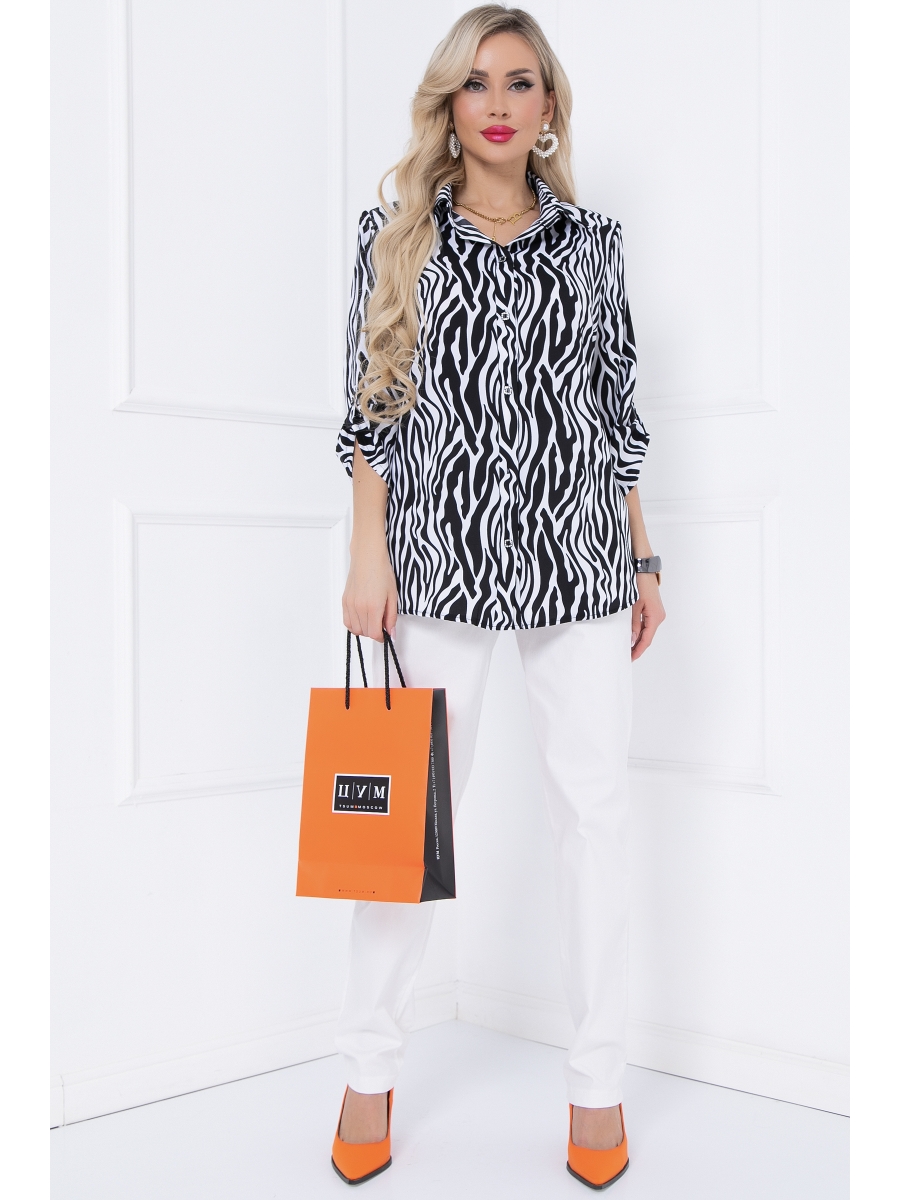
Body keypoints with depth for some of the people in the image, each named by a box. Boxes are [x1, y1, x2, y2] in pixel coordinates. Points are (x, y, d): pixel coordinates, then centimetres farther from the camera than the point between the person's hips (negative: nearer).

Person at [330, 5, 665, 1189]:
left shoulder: (591, 239, 10)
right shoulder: (397, 232, 7)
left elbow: (617, 407, 12)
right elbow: (374, 403, 4)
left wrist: (644, 559, 9)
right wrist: (368, 554, -3)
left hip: (579, 557, 2)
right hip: (441, 555, -1)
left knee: (594, 806, 3)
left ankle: (599, 1078, 17)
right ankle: (370, 1070, 19)